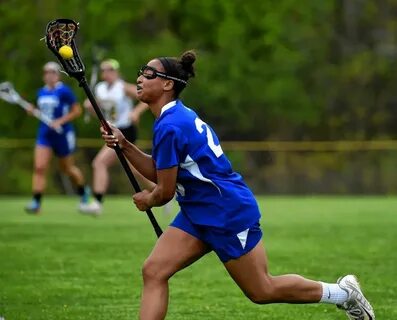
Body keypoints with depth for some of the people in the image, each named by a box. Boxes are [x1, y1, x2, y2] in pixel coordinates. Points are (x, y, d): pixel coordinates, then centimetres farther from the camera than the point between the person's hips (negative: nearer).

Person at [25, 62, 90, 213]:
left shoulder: (64, 91, -12)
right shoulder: (41, 92, 8)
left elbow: (77, 110, -9)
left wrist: (60, 121, -18)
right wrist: (33, 111, 0)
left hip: (62, 134, -5)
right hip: (44, 133, 5)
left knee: (67, 168, 11)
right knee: (39, 167, -11)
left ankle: (83, 191, 39)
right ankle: (36, 202, -14)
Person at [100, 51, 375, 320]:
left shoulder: (169, 127, -23)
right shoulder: (178, 115, 7)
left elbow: (165, 192, -17)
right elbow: (157, 171, 11)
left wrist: (147, 200, 6)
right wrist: (124, 145, -1)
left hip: (228, 214, -10)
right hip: (198, 214, 10)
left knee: (263, 291, 4)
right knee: (154, 271, -4)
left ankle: (344, 292, 22)